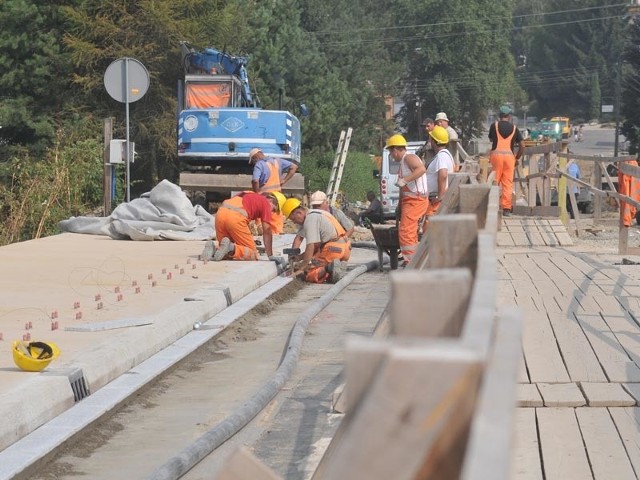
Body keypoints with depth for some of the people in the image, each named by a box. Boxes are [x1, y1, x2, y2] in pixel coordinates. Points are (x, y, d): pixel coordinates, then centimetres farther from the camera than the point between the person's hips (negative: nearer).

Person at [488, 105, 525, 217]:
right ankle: (506, 208, 2)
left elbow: (491, 139, 18)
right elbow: (522, 145, 3)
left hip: (496, 154, -1)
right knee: (508, 183, 4)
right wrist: (517, 158, 14)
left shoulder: (494, 125, 3)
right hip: (509, 155, 1)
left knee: (495, 181, 5)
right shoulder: (514, 128, 7)